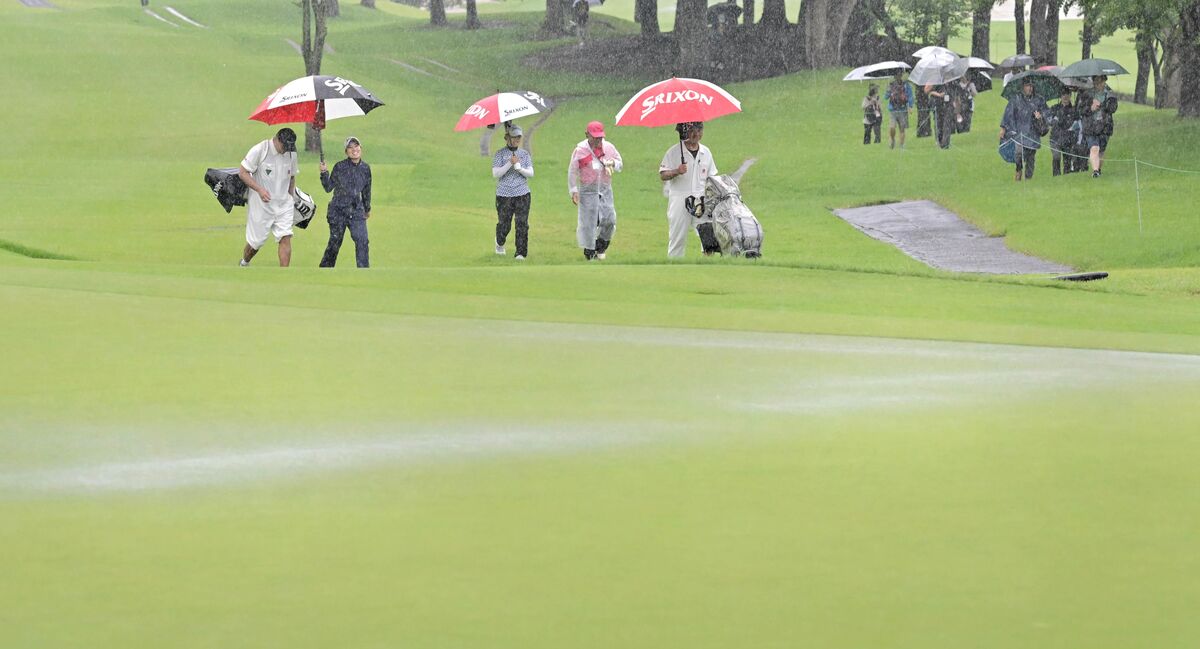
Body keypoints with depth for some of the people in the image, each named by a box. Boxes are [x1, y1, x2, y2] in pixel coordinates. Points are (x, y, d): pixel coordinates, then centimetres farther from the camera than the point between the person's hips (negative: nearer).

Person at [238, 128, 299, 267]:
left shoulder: (291, 154, 4)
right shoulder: (259, 150, -13)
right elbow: (242, 173, -11)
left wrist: (291, 199, 13)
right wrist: (259, 189, -23)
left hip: (283, 204, 4)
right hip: (261, 204, -4)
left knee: (285, 238, -12)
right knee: (255, 241, 5)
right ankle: (244, 263, 35)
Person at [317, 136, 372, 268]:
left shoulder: (365, 168, 4)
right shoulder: (339, 167, -6)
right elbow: (328, 188, -1)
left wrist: (367, 208, 27)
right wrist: (324, 173, -17)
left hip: (356, 211, 2)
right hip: (338, 211, -2)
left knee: (362, 241, -9)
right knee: (335, 241, 4)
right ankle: (325, 268, 21)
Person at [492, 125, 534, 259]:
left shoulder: (525, 154, 8)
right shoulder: (500, 154, 1)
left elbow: (531, 174, 3)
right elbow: (495, 174, -7)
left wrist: (518, 166, -13)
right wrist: (510, 164, -16)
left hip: (522, 194, 1)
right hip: (504, 195, -1)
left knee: (522, 225, -7)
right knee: (504, 224, 5)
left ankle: (521, 253, -2)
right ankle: (500, 243, 36)